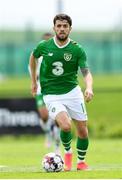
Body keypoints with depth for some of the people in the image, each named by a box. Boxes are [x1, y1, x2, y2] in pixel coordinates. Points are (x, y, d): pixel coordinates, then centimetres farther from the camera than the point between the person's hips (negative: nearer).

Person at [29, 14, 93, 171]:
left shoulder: (77, 50, -7)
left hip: (73, 92, 1)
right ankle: (67, 152, 7)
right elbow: (33, 57, 17)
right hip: (51, 95, -1)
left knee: (82, 130, 2)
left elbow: (86, 72, -14)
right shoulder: (44, 46, -5)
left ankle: (81, 161, 26)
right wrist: (33, 81, 18)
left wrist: (89, 88, -34)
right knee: (65, 126, -23)